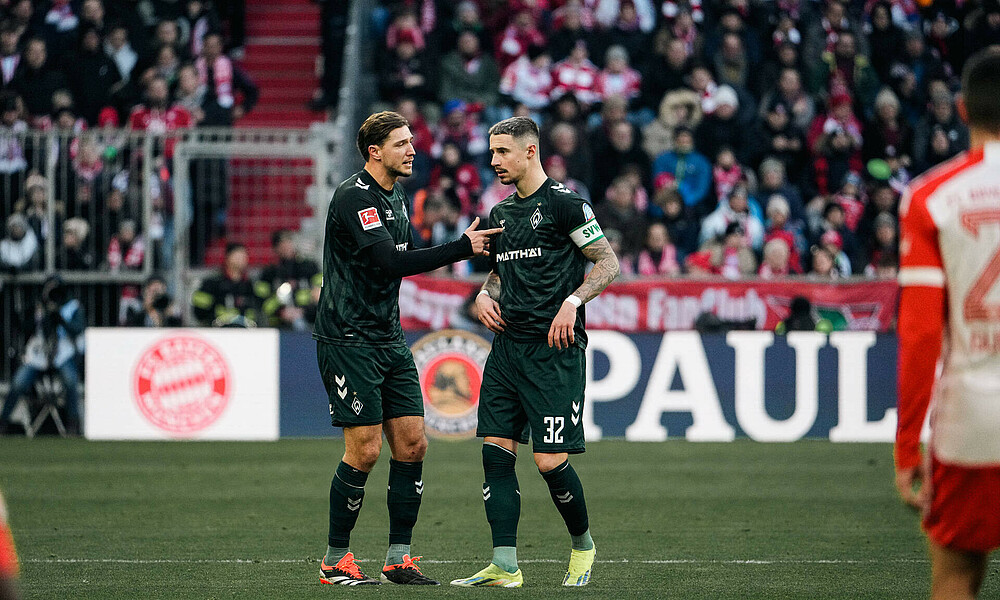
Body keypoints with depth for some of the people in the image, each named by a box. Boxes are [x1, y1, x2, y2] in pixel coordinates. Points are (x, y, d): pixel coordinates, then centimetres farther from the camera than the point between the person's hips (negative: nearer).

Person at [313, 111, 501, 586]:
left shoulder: (395, 197, 14)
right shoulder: (354, 198, -16)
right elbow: (390, 262, -26)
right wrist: (462, 248, -25)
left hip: (388, 338, 9)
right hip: (349, 339, -9)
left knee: (412, 444, 3)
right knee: (365, 451, -8)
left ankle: (398, 558, 9)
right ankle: (335, 561, 4)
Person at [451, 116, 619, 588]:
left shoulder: (563, 203, -6)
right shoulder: (500, 214, 16)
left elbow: (608, 263, -5)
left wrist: (573, 300, -18)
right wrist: (484, 296, 8)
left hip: (554, 350, -7)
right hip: (507, 348, 7)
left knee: (550, 461, -9)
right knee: (496, 451, -2)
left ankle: (582, 545, 16)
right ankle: (504, 566, -1)